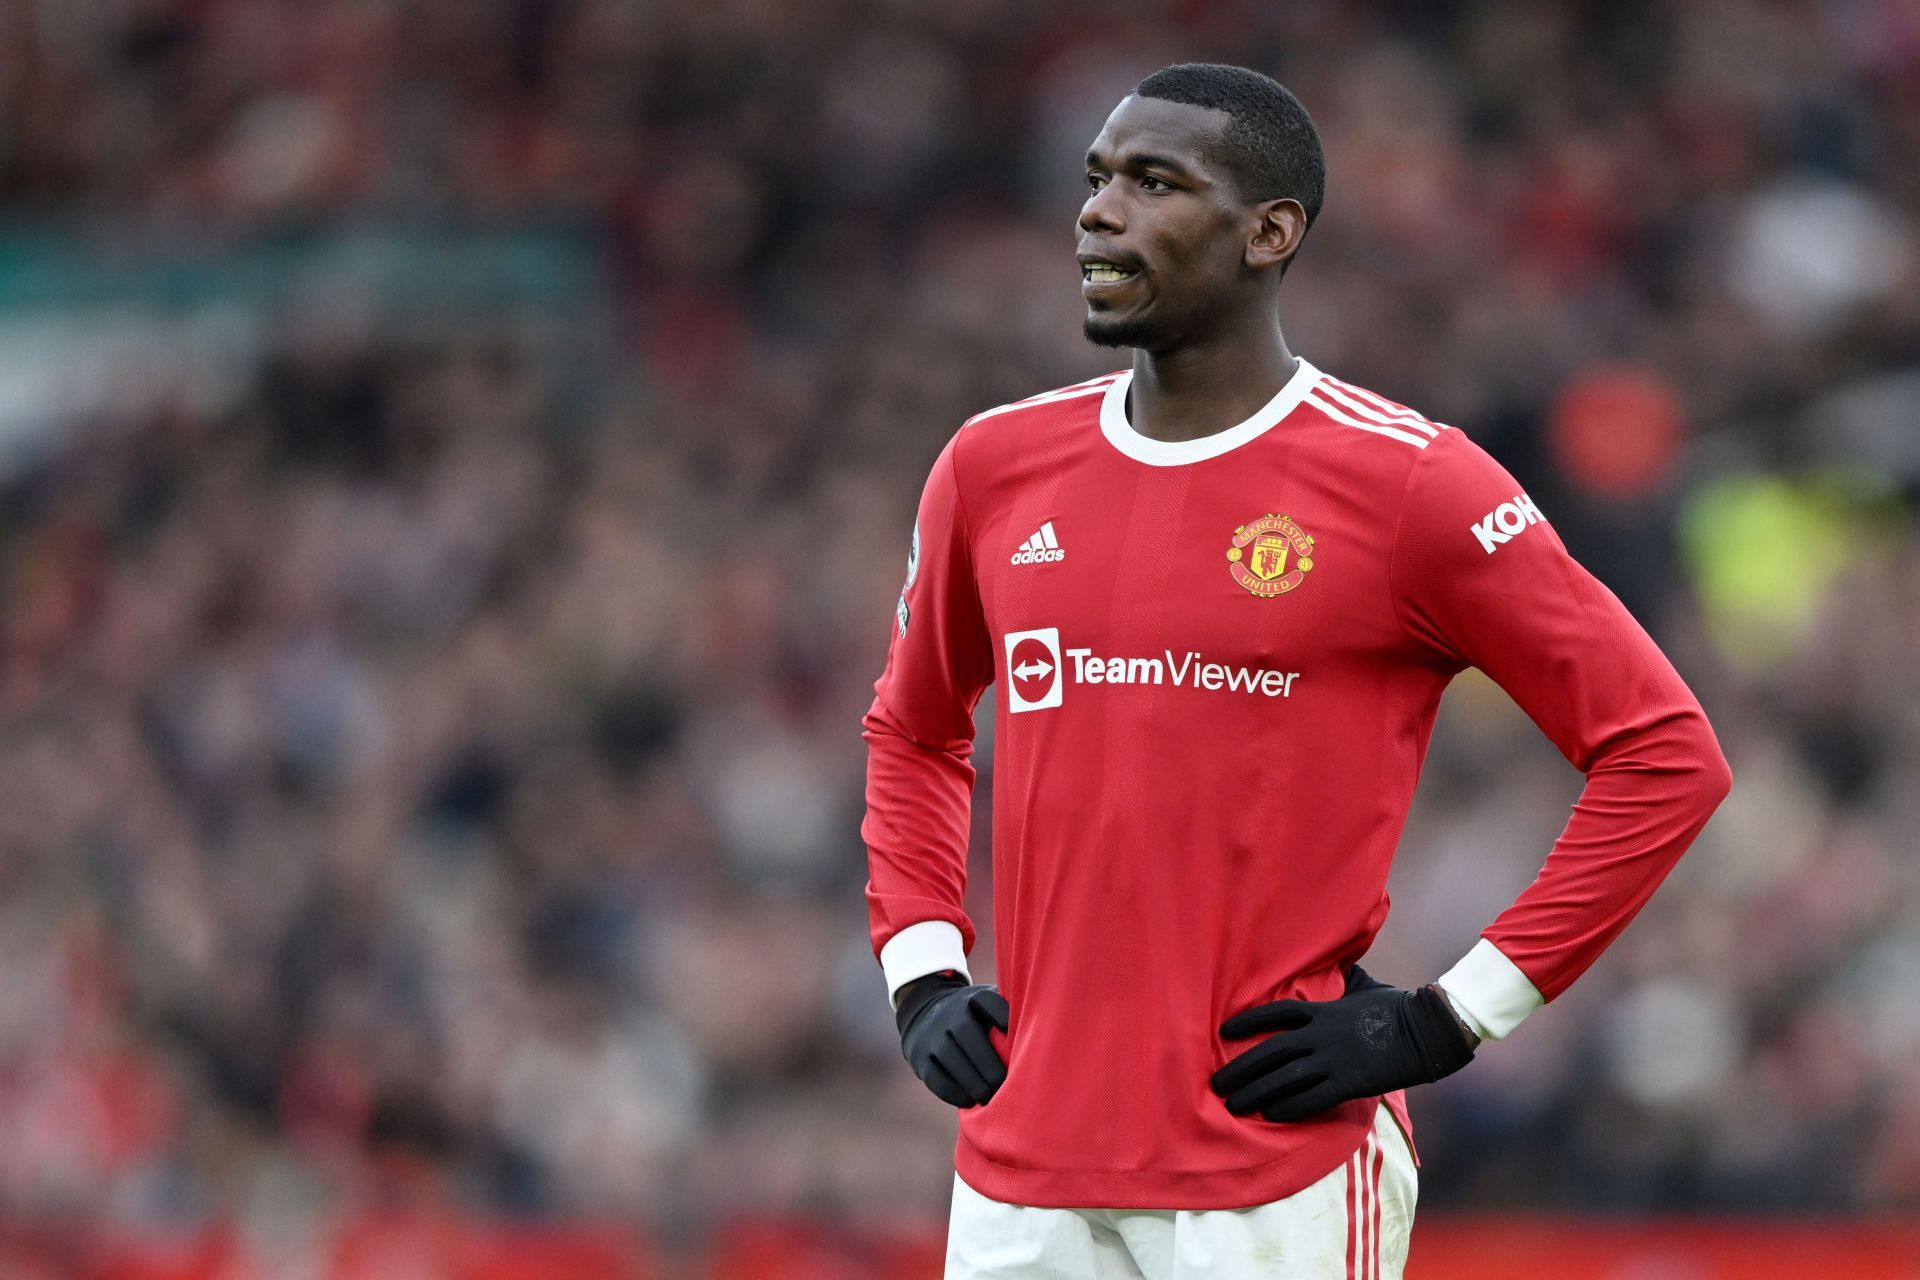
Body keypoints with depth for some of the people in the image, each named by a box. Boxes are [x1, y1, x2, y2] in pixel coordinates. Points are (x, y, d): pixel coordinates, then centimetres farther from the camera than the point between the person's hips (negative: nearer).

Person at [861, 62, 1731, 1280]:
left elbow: (1665, 753, -5)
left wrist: (1448, 1021, -8)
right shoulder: (996, 467, 10)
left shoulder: (1406, 483, -6)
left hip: (1283, 1182, -5)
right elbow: (914, 730, 27)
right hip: (1025, 1177, 5)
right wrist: (921, 972, 11)